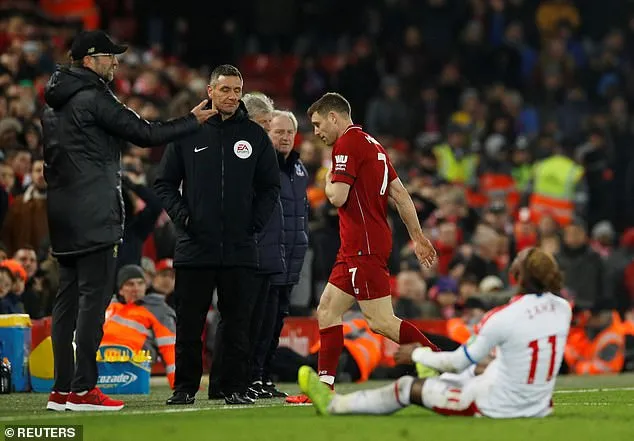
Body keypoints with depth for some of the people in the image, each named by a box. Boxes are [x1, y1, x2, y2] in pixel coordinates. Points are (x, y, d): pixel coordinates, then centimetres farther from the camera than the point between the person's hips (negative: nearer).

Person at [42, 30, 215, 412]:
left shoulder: (54, 104, 17)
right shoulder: (94, 97, -11)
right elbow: (144, 134, -11)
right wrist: (193, 121, -1)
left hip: (63, 216, 9)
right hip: (94, 216, -9)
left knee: (69, 298, 9)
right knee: (94, 296, -9)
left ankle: (62, 388, 9)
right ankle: (83, 388, -12)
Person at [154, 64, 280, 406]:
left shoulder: (255, 135, 8)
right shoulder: (187, 133, 4)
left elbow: (270, 187, 13)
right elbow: (164, 182, 9)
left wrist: (256, 222, 0)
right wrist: (181, 215, -6)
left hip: (240, 249, 1)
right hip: (194, 248, -1)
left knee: (238, 324, 3)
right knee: (189, 324, 2)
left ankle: (235, 387, 9)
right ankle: (184, 387, 10)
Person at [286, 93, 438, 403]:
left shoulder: (347, 143, -10)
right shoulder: (371, 144, 19)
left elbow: (338, 197, -18)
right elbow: (400, 193, 19)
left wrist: (329, 182, 4)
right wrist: (418, 237, 20)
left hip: (364, 247, -10)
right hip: (355, 249, 10)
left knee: (381, 322, -12)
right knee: (327, 311, 10)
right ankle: (324, 387, 8)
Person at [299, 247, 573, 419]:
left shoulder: (502, 318, -24)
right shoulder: (563, 308, -6)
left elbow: (457, 363, -13)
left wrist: (417, 354, 6)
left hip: (498, 408, -6)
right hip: (538, 406, 6)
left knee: (408, 387, 13)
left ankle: (333, 405, 30)